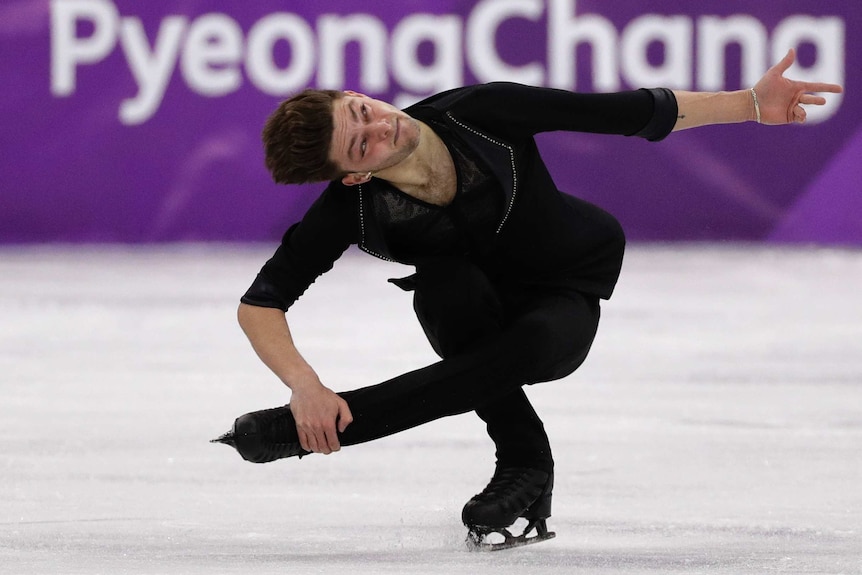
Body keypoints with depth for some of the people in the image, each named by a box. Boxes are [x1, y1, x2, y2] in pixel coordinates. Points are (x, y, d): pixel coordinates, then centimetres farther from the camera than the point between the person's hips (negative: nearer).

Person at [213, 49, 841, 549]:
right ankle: (523, 465, -20)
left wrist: (751, 105, -25)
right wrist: (306, 386, -40)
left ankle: (299, 431, -32)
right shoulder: (352, 210, -26)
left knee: (525, 346, -36)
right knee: (445, 283, -36)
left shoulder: (479, 113, -28)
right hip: (475, 309, 0)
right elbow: (259, 306, -23)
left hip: (564, 306, 0)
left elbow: (630, 114, -21)